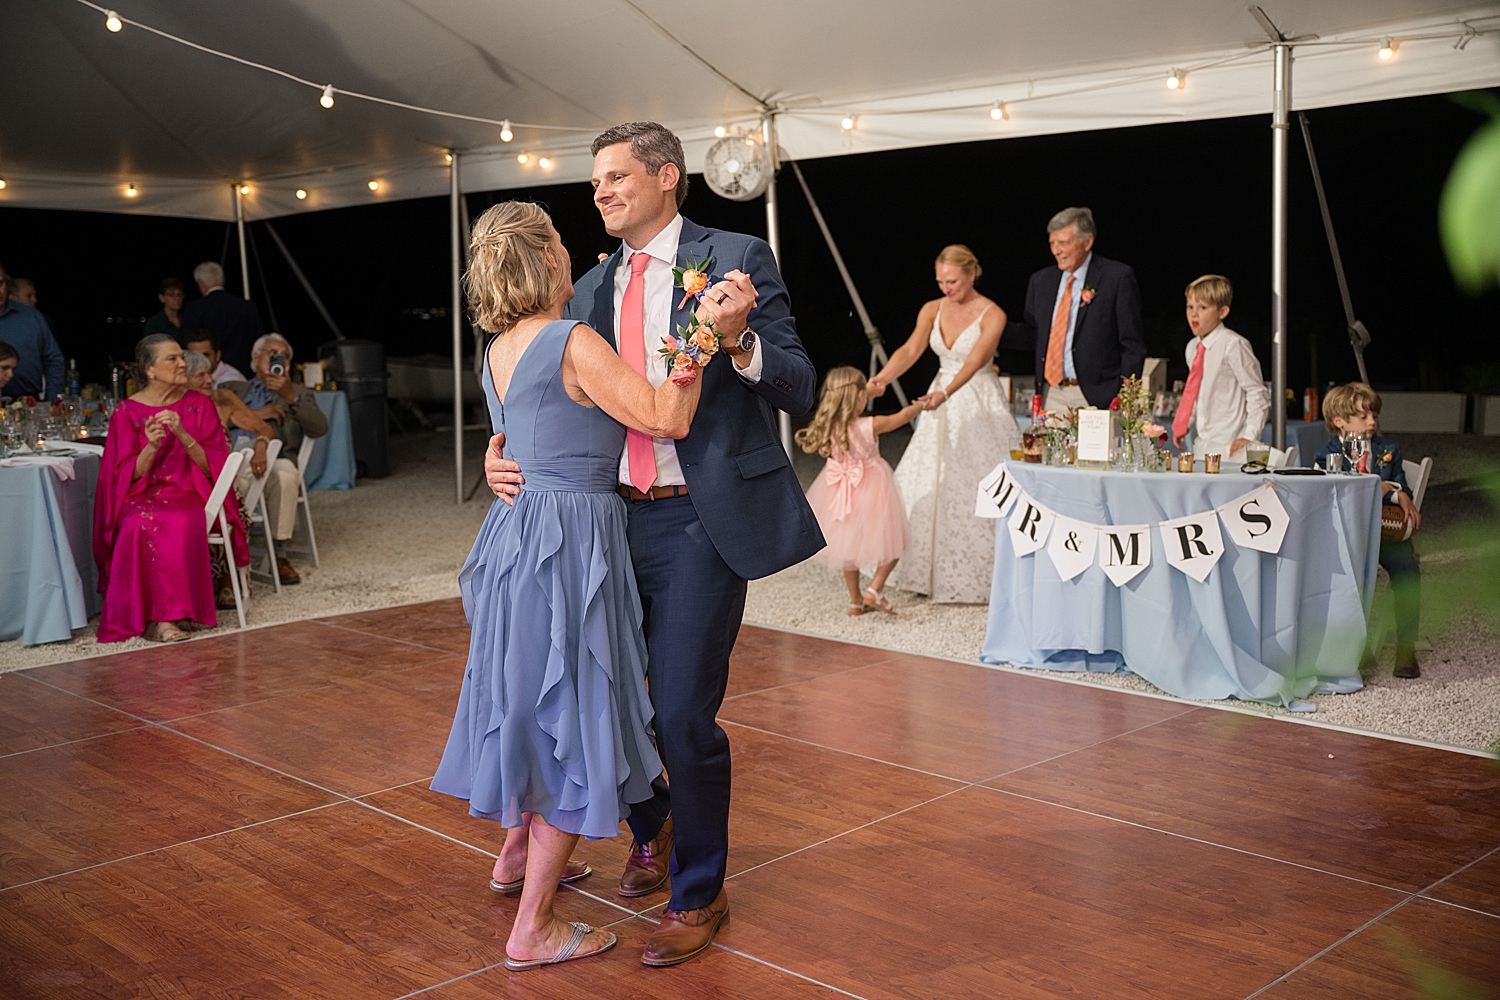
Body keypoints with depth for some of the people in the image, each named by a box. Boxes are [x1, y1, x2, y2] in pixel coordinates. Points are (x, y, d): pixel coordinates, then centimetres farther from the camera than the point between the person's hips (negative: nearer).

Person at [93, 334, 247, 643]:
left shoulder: (199, 405, 7)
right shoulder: (126, 412, 5)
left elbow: (211, 467, 0)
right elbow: (128, 477, 0)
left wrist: (182, 434, -17)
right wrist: (151, 446, -19)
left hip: (189, 494, 0)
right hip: (142, 498, 0)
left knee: (181, 524, -35)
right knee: (141, 525, -35)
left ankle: (162, 616, -27)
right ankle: (157, 616, -29)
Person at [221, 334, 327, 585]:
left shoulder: (299, 394, 25)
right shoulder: (232, 389, 28)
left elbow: (319, 429, 3)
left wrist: (290, 397, -10)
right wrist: (254, 414, -3)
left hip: (273, 461, -1)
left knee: (284, 474, -38)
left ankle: (278, 555, -26)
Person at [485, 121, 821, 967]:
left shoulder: (736, 259, -3)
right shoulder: (593, 289, 13)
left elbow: (800, 392, -8)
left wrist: (737, 337, -26)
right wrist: (506, 451, 0)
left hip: (700, 521, -6)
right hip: (616, 516, 6)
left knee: (683, 714, -7)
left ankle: (700, 893, 18)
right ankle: (652, 832, 46)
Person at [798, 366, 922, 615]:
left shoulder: (828, 428, -12)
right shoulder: (870, 426, -22)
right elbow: (903, 416, -8)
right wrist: (922, 403, 12)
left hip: (842, 491, 5)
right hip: (871, 491, -5)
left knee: (849, 547, 20)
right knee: (893, 540, 13)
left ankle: (856, 602, 28)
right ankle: (875, 590, 3)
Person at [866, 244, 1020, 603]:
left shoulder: (992, 314, -12)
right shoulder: (932, 310, 3)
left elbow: (974, 361, -26)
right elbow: (910, 350, -10)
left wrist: (946, 393, -42)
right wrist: (881, 378, -29)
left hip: (980, 406, -5)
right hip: (941, 403, 5)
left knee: (975, 488, -5)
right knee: (928, 487, 6)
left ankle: (976, 574, 7)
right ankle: (930, 571, 16)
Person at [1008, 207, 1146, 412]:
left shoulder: (1118, 277, -2)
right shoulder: (1041, 280, 14)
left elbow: (1133, 345, -3)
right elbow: (1030, 334, 16)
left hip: (1096, 397, -4)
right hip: (1051, 396, 4)